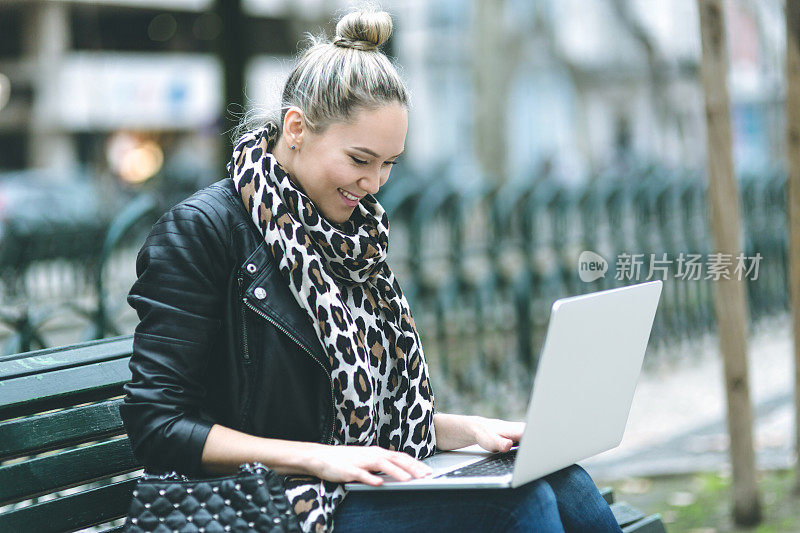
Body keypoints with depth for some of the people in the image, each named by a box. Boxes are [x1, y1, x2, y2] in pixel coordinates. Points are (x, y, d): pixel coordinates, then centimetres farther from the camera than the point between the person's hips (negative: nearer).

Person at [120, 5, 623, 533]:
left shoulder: (352, 232, 15)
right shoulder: (201, 230, -8)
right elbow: (157, 425, -14)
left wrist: (469, 429, 2)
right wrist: (319, 458, -19)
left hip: (373, 485, 7)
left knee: (563, 483, -17)